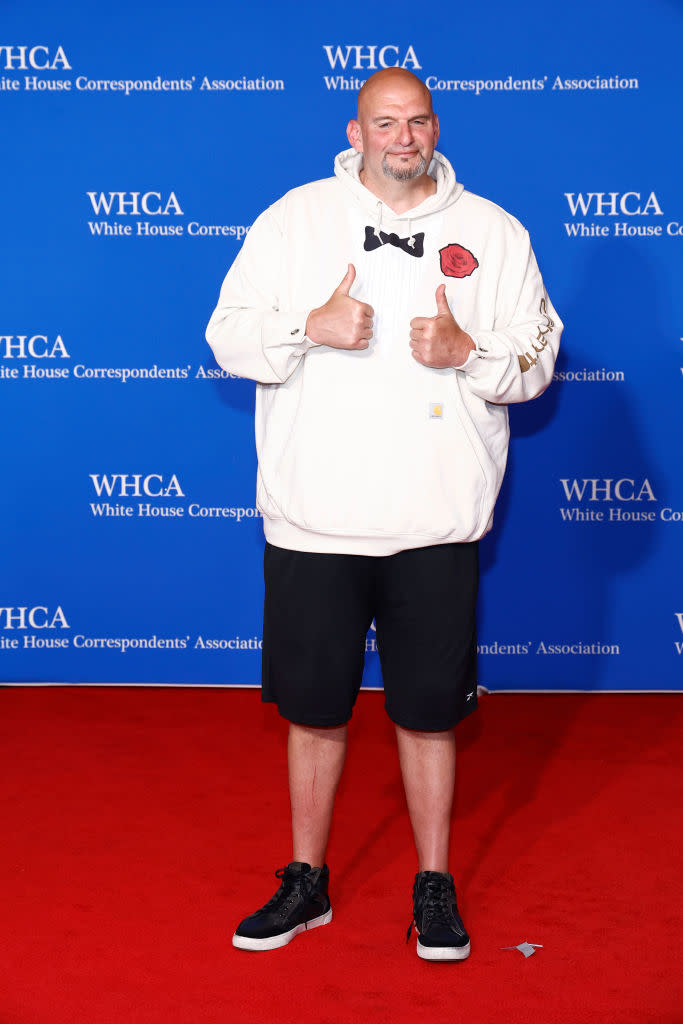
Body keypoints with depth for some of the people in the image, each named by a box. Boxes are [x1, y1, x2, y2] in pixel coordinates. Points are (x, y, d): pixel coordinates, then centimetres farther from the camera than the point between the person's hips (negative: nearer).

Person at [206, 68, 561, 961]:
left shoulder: (492, 232, 7)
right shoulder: (293, 218, 5)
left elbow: (538, 355, 6)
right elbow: (229, 336, 3)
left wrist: (467, 350, -13)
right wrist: (310, 326, -15)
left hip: (437, 527, 0)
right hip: (312, 520, 0)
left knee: (429, 711, 9)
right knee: (314, 708, 10)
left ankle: (435, 885, 26)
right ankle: (307, 881, 28)